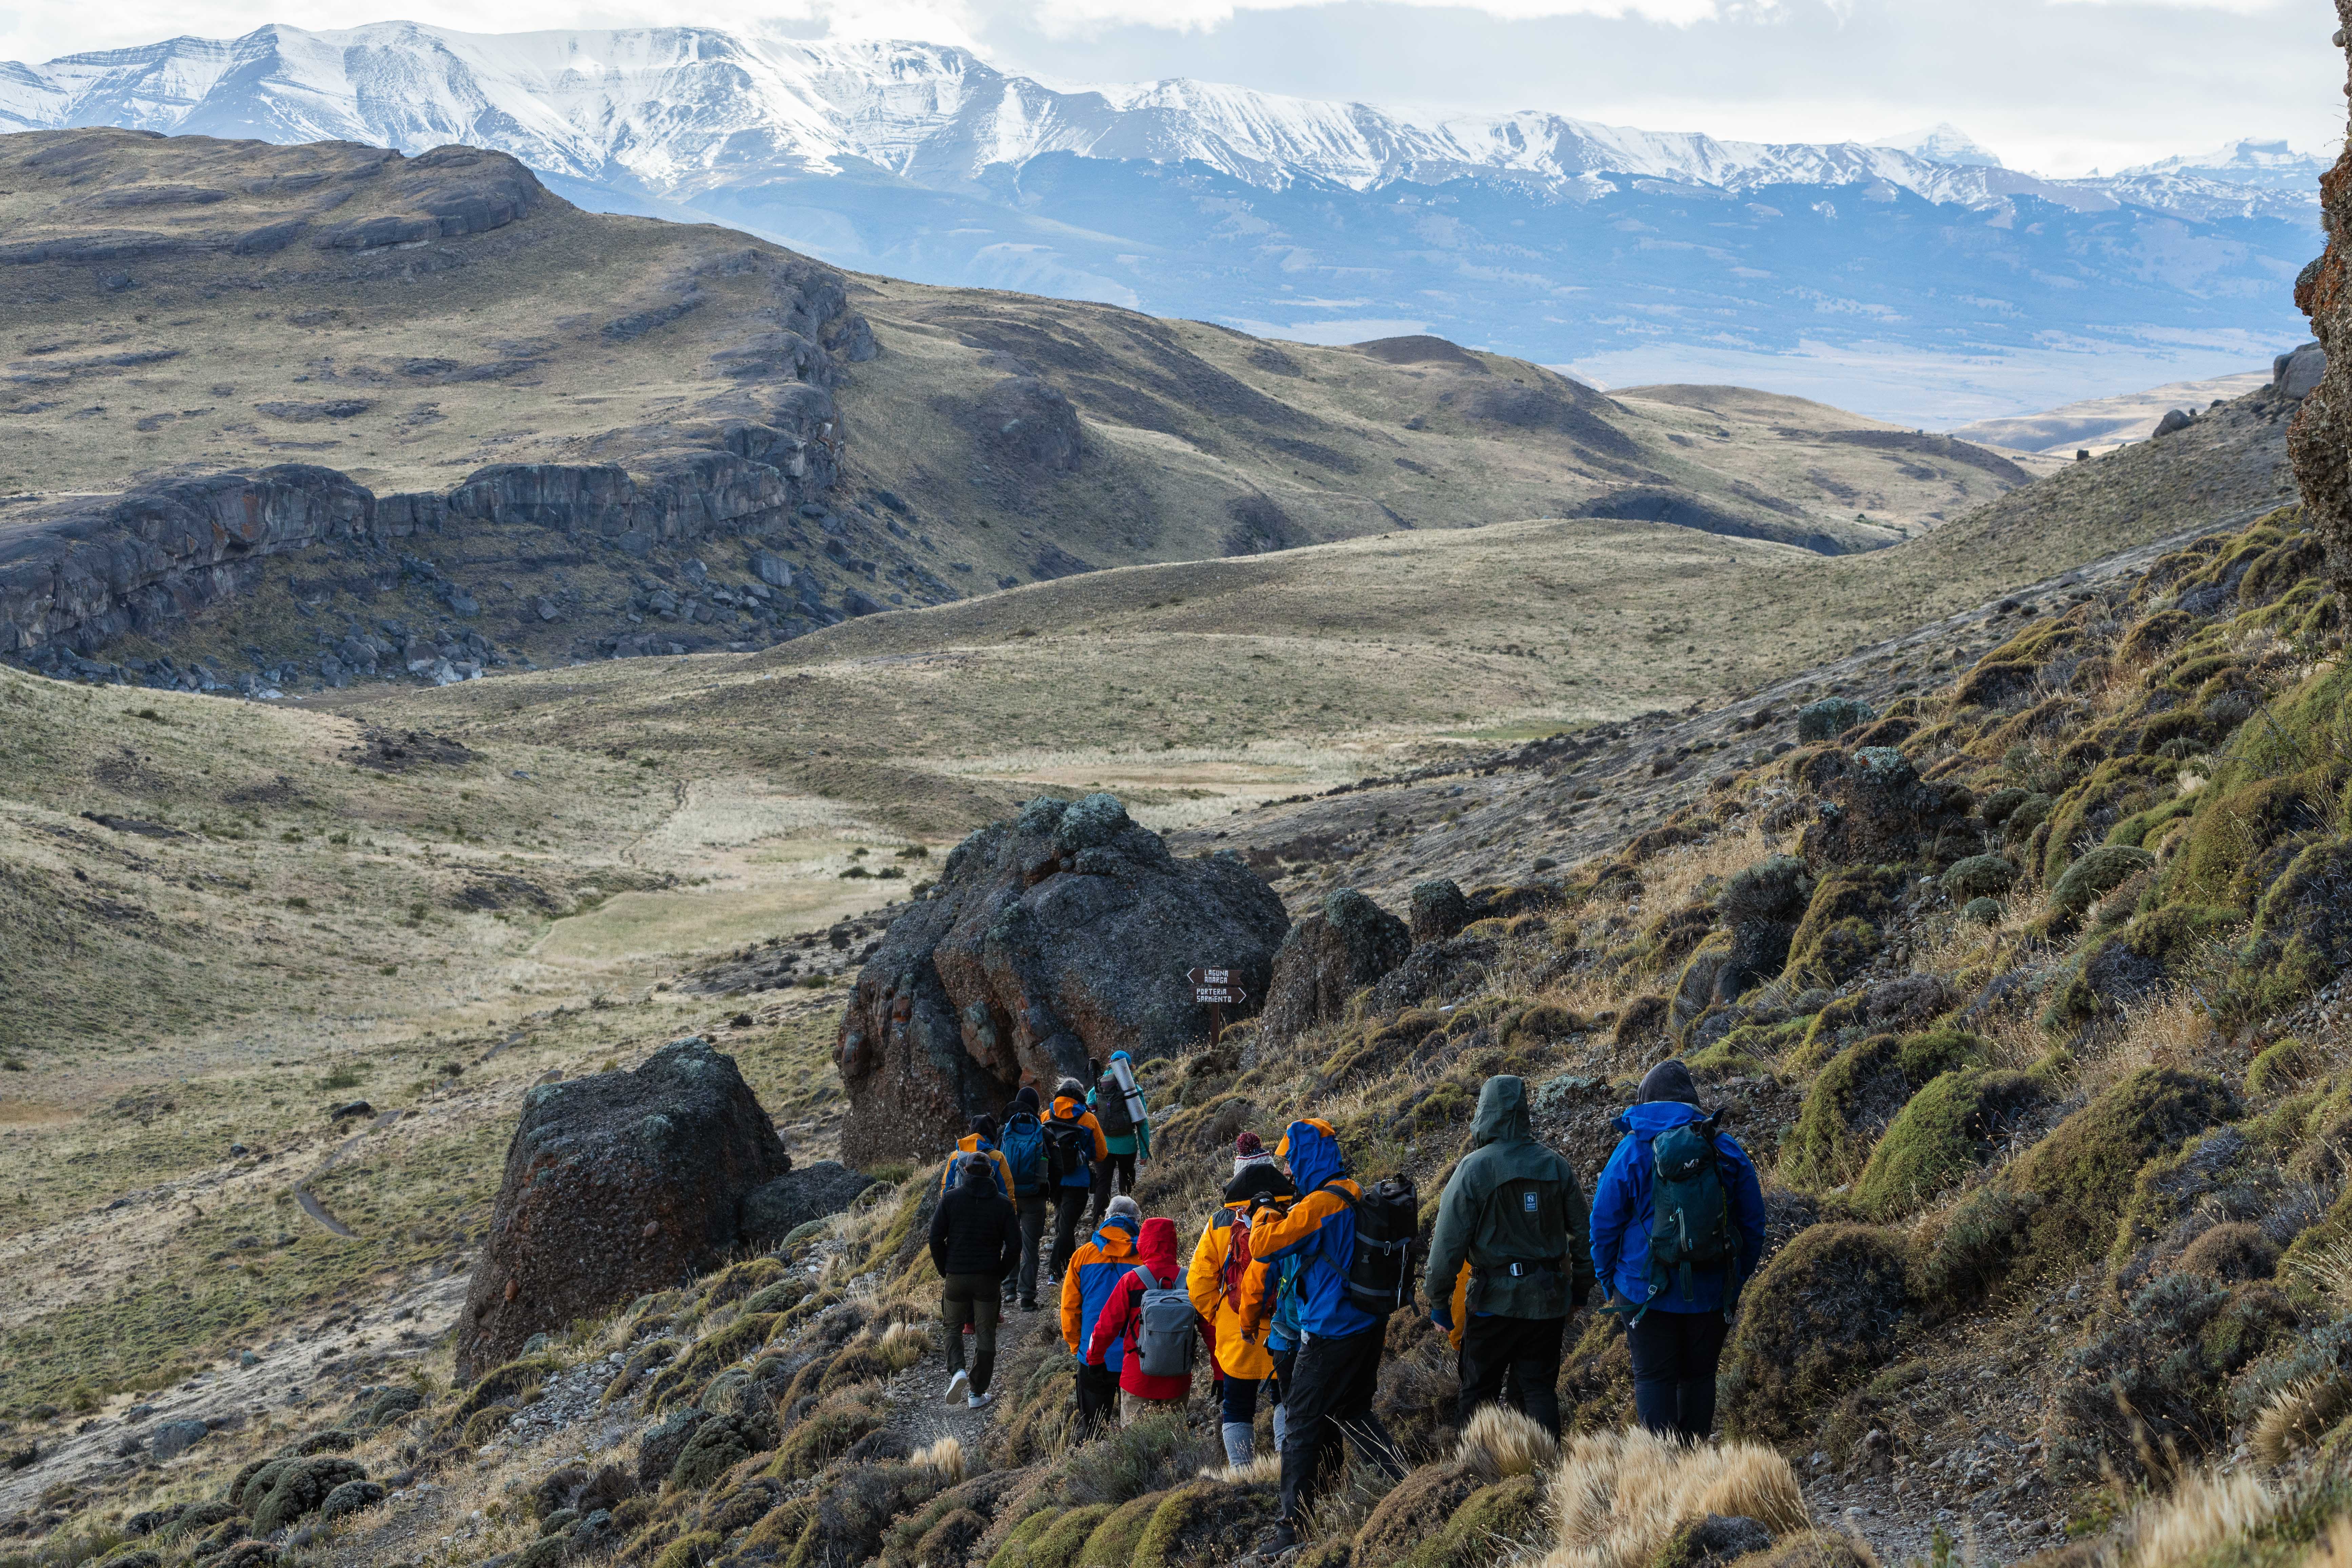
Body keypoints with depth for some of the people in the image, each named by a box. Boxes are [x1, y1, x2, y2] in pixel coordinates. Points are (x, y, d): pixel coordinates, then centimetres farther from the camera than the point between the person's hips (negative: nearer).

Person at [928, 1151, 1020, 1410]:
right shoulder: (1003, 1203, -1)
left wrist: (944, 1271, 7)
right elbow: (1015, 1245, -4)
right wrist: (1000, 1272, 8)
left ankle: (957, 1370, -7)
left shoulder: (951, 1199, -3)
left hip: (956, 1277, 0)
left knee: (953, 1328, 18)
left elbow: (936, 1238, -5)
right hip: (988, 1280, 0)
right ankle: (977, 1392, 10)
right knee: (985, 1335, 10)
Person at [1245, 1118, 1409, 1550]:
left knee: (1303, 1427, 0)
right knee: (1354, 1414, 23)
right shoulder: (1357, 1196, 9)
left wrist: (1265, 1213, -1)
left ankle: (1291, 1530, 2)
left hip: (1331, 1334, -8)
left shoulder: (1320, 1203, -19)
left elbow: (1263, 1246, -18)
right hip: (1370, 1325, 8)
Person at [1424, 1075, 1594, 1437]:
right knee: (1540, 1390, 9)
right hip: (1548, 1299, 4)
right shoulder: (1557, 1166, 4)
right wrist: (1581, 1289, 19)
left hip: (1494, 1300, -3)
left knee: (1477, 1394, 8)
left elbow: (1449, 1241, -11)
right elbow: (1581, 1233, 9)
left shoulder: (1473, 1169, -10)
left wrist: (1438, 1301, -2)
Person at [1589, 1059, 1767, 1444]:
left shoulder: (1630, 1151, -6)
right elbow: (1754, 1225, 9)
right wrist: (1736, 1282, 18)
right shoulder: (1728, 1151, 2)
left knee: (1653, 1379, 2)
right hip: (1711, 1293, 3)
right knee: (1699, 1377, 14)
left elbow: (1603, 1224, -3)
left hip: (1648, 1292, -3)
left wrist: (1608, 1281, 9)